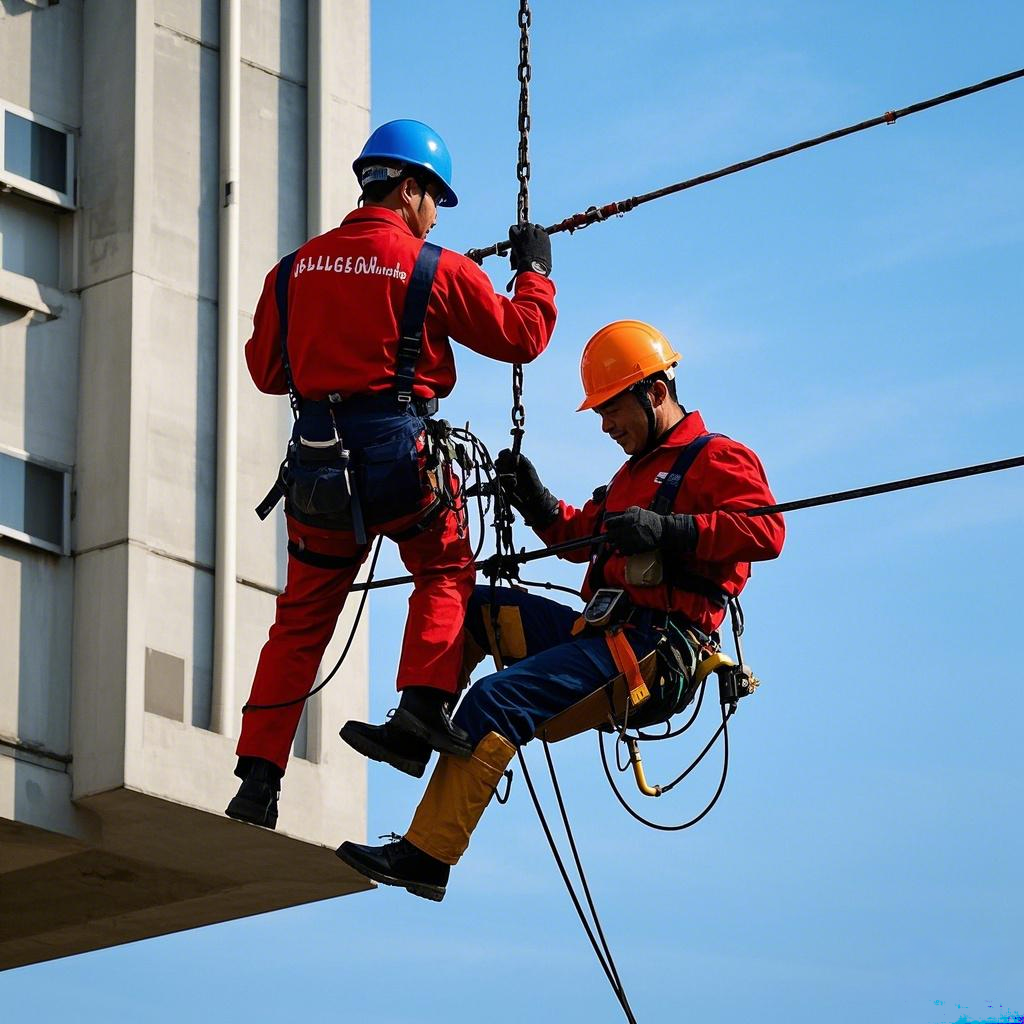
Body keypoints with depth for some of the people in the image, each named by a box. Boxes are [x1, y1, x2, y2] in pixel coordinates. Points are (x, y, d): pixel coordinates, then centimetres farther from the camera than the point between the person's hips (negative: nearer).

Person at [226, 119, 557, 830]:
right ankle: (423, 708, -1)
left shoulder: (296, 269, 8)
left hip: (318, 462, 4)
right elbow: (521, 335, 4)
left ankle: (258, 777, 7)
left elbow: (266, 369, 16)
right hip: (401, 453, -4)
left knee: (302, 620, 12)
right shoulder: (436, 269, -4)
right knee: (446, 575, 20)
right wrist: (535, 269, 21)